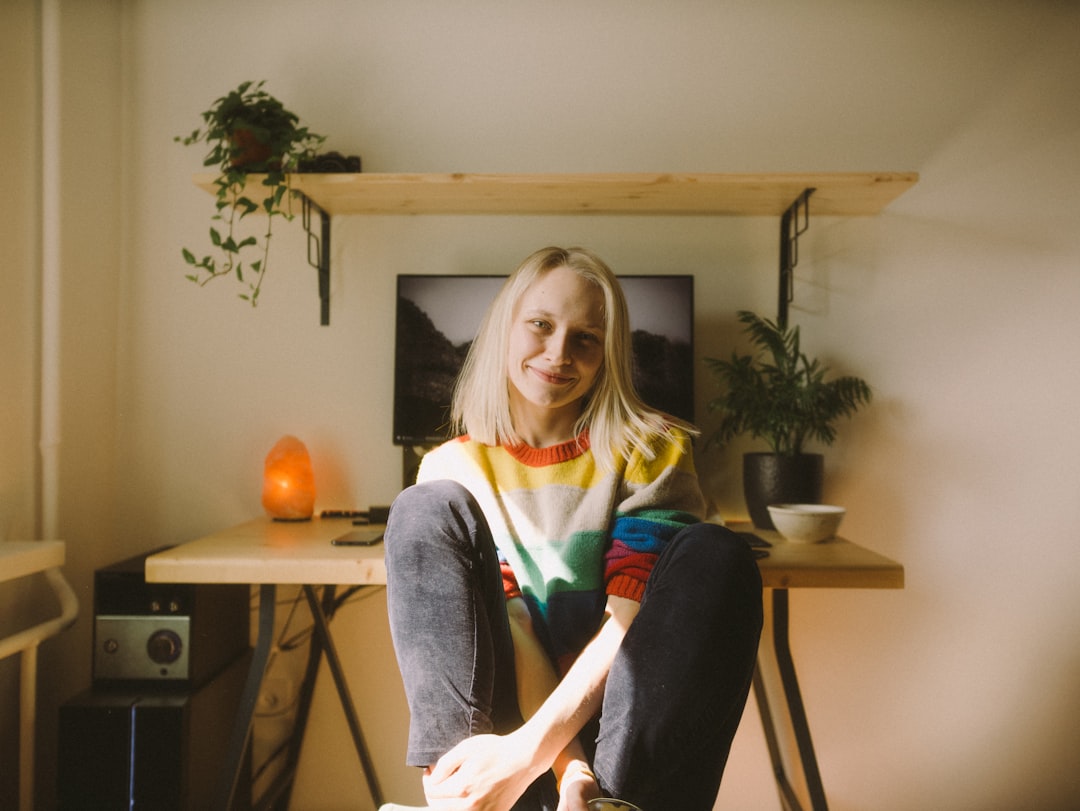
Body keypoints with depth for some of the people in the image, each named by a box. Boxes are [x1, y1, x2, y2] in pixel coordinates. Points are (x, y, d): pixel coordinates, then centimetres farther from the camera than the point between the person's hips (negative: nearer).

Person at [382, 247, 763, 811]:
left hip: (616, 711, 0)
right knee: (426, 510, -16)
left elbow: (632, 617, -14)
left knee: (718, 557, -24)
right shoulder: (453, 469, 1)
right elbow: (503, 621, -10)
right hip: (502, 705, 1)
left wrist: (531, 746, -27)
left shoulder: (649, 452, -3)